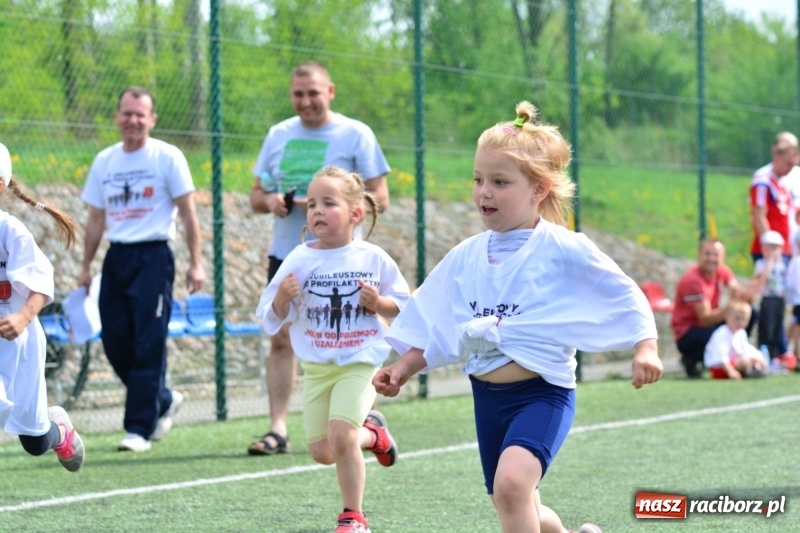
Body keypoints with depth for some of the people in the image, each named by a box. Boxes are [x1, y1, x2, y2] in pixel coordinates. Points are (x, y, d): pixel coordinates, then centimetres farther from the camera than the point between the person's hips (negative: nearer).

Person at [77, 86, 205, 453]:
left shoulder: (167, 157, -2)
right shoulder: (104, 161, 12)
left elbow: (188, 213, -2)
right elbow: (96, 219, 17)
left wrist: (196, 263, -8)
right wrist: (86, 267, 14)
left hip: (153, 257, -5)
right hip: (116, 258, 5)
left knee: (148, 346, -8)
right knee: (115, 343, 3)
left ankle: (139, 428, -4)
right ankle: (163, 401, 25)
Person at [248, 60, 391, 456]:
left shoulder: (355, 135, -4)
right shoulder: (278, 135, 10)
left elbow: (379, 199, -7)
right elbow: (256, 195, 16)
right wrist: (269, 201, -8)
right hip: (285, 256, 4)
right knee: (281, 340, -3)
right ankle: (278, 430, -2)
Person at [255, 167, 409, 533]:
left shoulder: (373, 259, -6)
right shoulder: (299, 260, -5)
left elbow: (402, 307, 4)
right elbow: (272, 319, -1)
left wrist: (378, 303, -16)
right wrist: (282, 298, -21)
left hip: (359, 363, -3)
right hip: (316, 367, 3)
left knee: (340, 436, -19)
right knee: (322, 451, 8)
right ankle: (371, 433, 39)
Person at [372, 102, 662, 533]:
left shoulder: (563, 250, -9)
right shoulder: (466, 256, 5)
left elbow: (623, 295, -5)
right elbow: (434, 324, 13)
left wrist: (645, 347, -18)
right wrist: (402, 368, 3)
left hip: (544, 392, -6)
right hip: (487, 396, 7)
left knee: (512, 482, -30)